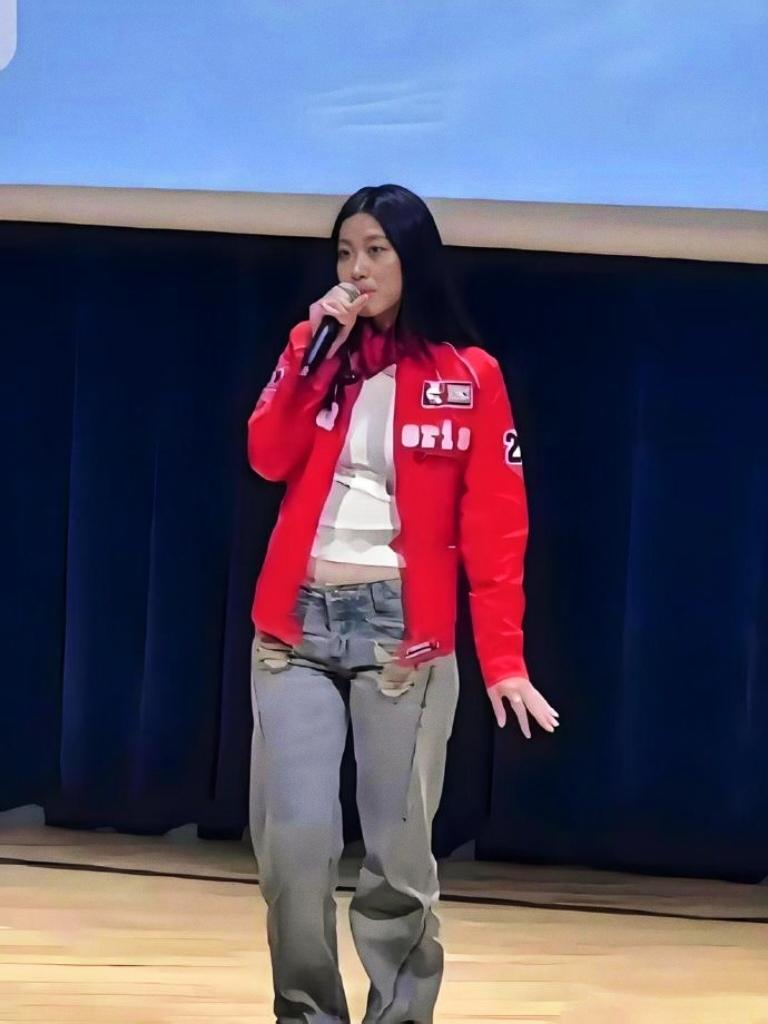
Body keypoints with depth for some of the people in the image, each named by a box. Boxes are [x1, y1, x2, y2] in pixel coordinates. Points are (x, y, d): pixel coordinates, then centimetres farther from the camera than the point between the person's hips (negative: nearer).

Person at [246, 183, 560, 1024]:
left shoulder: (469, 376, 2)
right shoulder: (313, 347, 11)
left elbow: (494, 525, -2)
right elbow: (267, 458, -3)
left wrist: (502, 657, -10)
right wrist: (316, 351, -10)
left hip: (404, 630, -2)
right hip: (299, 622, 2)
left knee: (398, 853, -1)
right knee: (293, 839, -5)